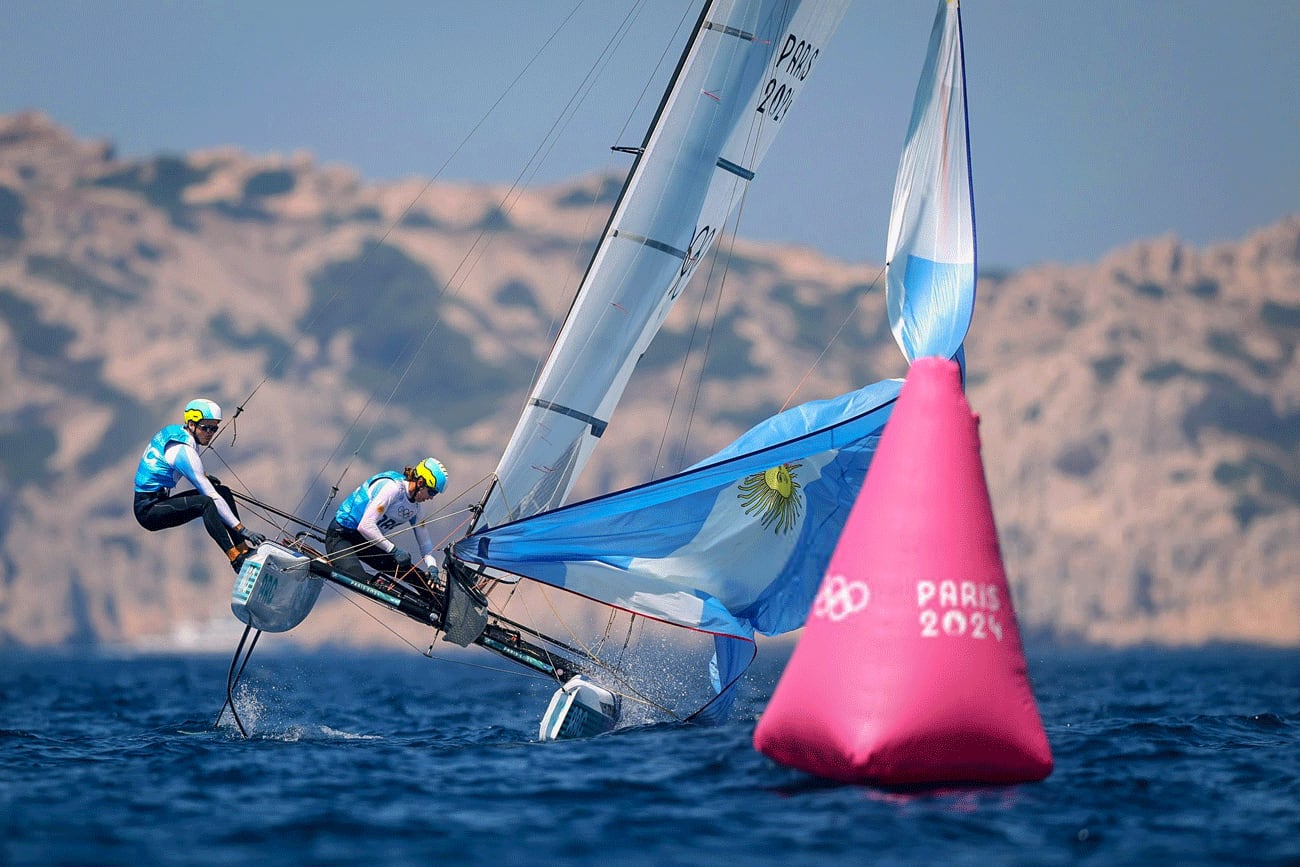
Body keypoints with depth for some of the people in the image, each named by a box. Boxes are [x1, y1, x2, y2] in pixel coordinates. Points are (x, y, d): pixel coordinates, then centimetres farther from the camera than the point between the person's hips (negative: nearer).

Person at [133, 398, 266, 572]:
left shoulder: (175, 432, 5)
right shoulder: (183, 451, -22)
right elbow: (211, 496, -25)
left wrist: (203, 476, 23)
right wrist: (241, 529, -26)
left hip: (158, 501, 10)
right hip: (148, 510, -10)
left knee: (224, 492, 8)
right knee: (206, 502, -34)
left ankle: (242, 548, 2)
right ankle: (236, 558, -37)